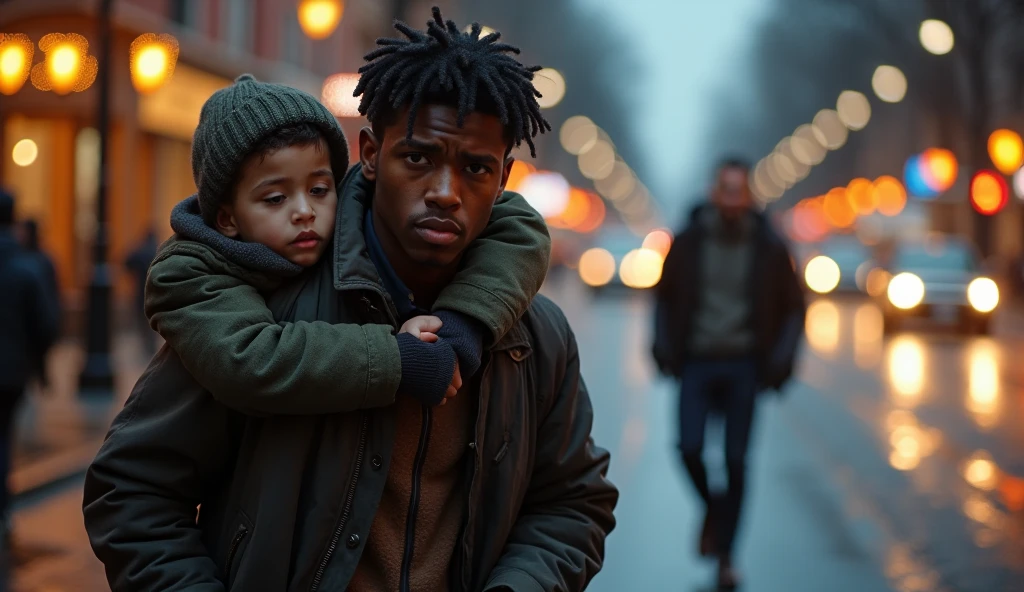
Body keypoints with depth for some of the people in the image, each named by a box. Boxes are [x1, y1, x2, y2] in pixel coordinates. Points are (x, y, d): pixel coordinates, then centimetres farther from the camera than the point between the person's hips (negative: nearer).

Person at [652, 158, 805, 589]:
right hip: (696, 363, 1)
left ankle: (726, 557, 10)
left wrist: (780, 360, -5)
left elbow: (794, 307, 7)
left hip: (743, 367, -1)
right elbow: (664, 296, 13)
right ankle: (711, 509, 19)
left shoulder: (768, 247, -2)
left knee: (735, 461, -2)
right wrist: (664, 348, 2)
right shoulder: (688, 242, 0)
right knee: (690, 447, -14)